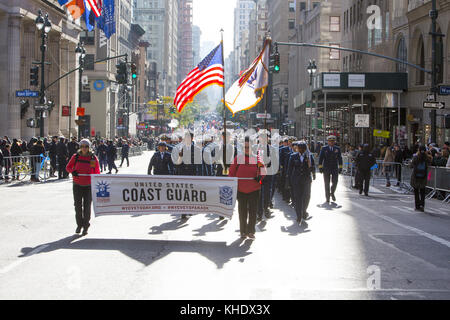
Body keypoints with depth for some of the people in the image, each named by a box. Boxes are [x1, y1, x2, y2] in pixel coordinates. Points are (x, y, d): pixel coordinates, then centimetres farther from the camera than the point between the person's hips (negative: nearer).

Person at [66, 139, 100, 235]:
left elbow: (97, 172, 3)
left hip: (89, 186, -1)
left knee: (87, 206, 0)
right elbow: (68, 167, 9)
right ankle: (79, 225, 18)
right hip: (77, 185, 1)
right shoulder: (76, 157, -1)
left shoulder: (93, 158, -3)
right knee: (78, 206, 1)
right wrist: (72, 171, -14)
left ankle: (86, 226, 12)